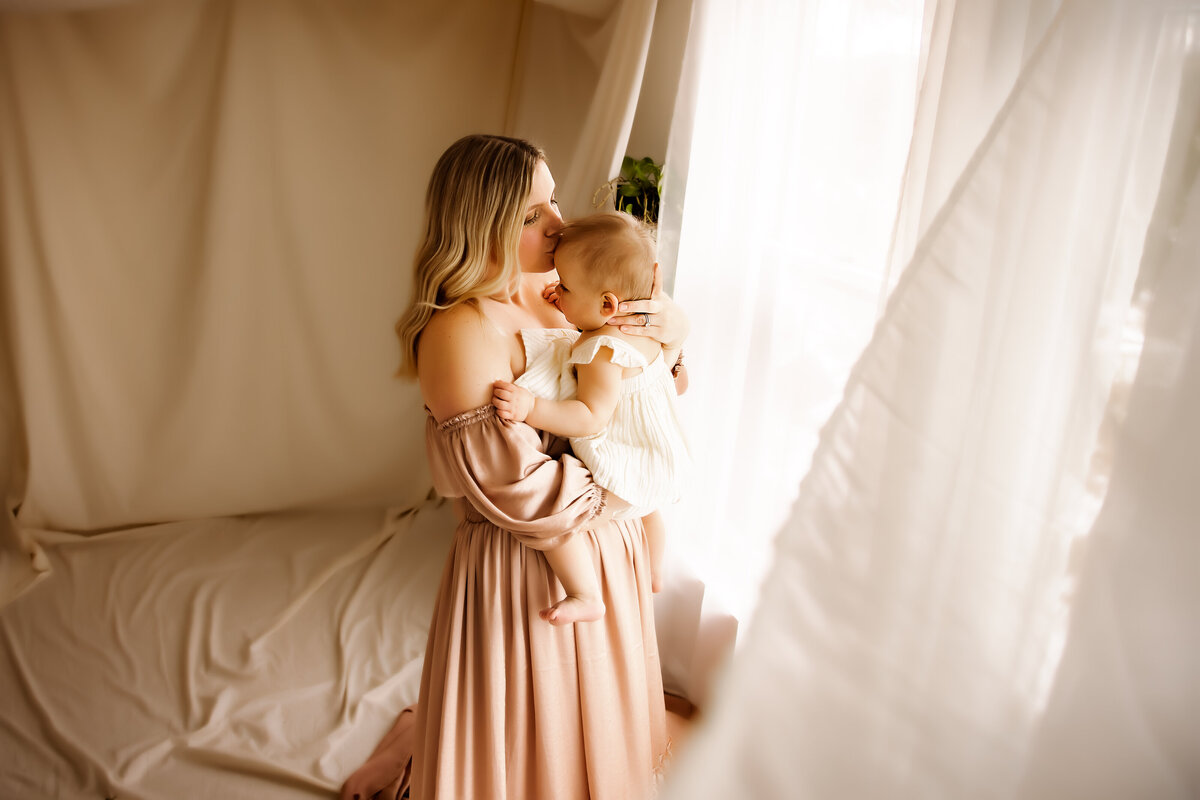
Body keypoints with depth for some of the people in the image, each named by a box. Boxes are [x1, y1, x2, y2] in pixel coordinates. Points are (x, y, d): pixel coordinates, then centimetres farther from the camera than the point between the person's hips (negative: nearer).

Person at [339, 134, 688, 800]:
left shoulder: (555, 292, -3)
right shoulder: (461, 333, -27)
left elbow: (669, 320, 11)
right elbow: (526, 491, -28)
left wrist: (668, 322, -12)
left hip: (604, 543, 8)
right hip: (525, 571, -8)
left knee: (592, 725, 30)